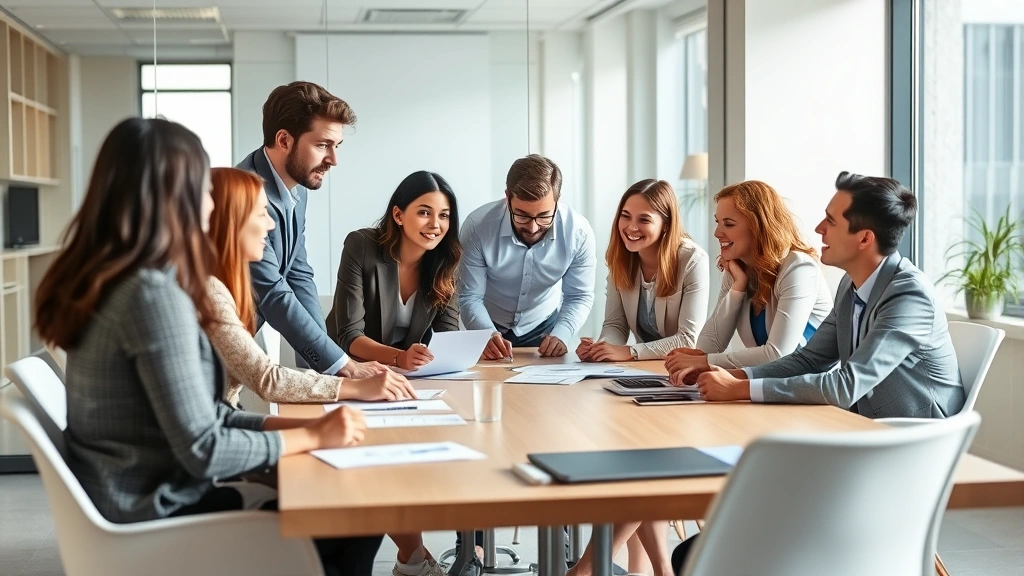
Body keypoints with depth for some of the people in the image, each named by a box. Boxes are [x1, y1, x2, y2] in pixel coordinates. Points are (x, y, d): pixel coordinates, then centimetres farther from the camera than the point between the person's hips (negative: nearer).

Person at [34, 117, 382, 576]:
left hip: (129, 497, 9)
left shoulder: (107, 281, 7)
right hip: (155, 510, -9)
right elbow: (202, 449, -21)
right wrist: (312, 436, -9)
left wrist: (298, 425, 2)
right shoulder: (153, 292, -21)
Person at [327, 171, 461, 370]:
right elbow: (349, 336, -19)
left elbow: (448, 332, -5)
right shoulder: (361, 247, -16)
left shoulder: (446, 259, -5)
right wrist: (400, 357, -36)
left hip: (412, 373, 3)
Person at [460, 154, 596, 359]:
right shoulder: (477, 227, -22)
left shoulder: (578, 232, -19)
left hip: (545, 328, 1)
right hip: (491, 329, -1)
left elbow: (579, 297, -9)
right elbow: (470, 298, -16)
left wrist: (560, 335, -27)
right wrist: (489, 335, -35)